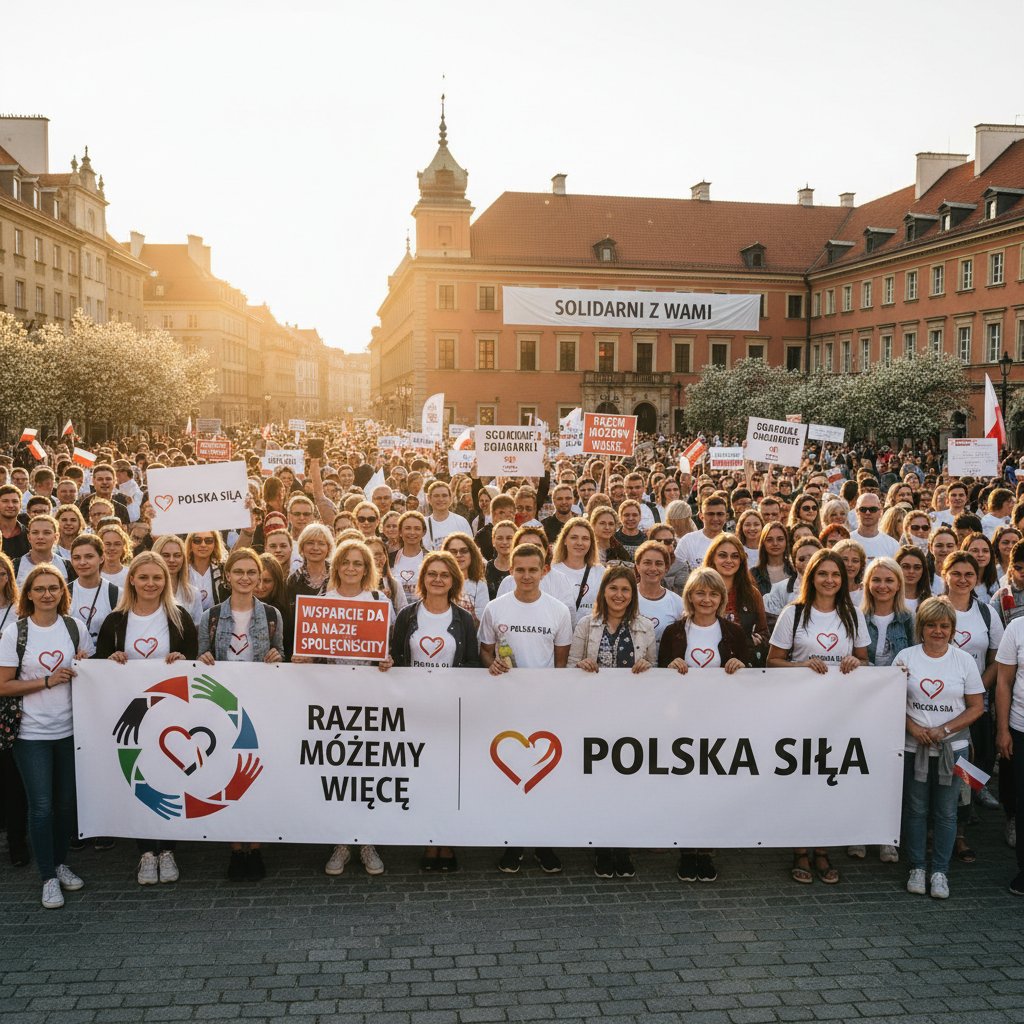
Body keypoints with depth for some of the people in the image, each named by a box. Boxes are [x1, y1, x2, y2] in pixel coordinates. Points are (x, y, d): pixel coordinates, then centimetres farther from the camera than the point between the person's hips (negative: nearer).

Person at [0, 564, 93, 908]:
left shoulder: (74, 628, 2)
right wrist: (47, 681, -16)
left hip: (70, 729, 3)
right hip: (32, 734, -3)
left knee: (65, 802, 11)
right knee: (42, 806, -2)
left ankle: (59, 863, 29)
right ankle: (48, 877, 12)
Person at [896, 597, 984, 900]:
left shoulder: (964, 660, 1)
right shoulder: (906, 657, 0)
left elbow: (976, 707, 1)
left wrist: (943, 730, -11)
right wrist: (913, 728, -14)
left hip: (952, 748, 0)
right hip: (913, 747, 0)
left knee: (945, 812, 5)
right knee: (916, 809, 7)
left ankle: (940, 871, 16)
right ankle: (917, 868, 19)